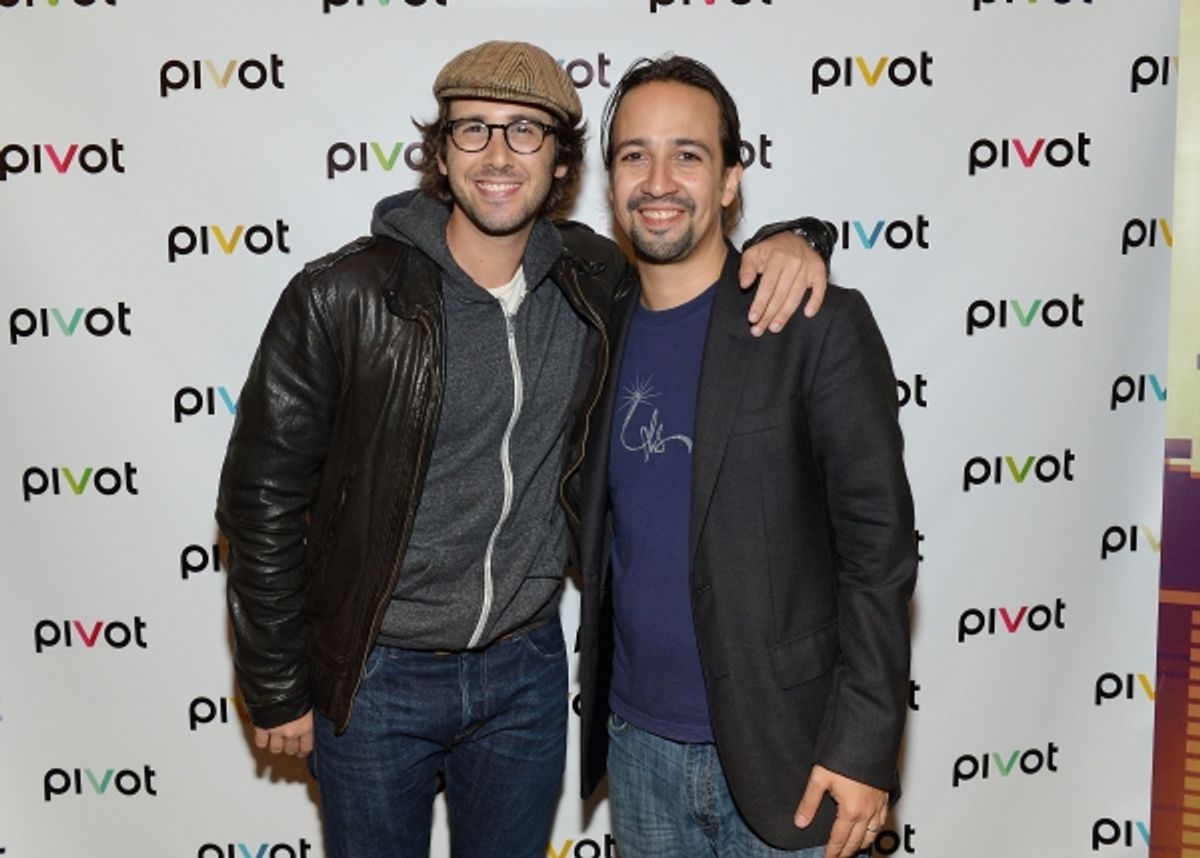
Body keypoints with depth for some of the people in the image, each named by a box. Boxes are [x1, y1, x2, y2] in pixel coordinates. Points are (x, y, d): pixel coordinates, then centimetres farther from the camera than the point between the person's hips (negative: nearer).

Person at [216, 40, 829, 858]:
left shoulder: (590, 281, -5)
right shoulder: (343, 299, -16)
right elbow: (263, 498, -9)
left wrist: (783, 244, -13)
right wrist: (279, 692, -4)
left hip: (527, 668, 3)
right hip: (378, 676, -3)